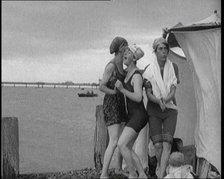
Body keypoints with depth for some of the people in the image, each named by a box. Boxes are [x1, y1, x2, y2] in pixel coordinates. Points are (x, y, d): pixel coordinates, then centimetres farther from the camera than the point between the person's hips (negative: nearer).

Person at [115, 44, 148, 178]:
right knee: (127, 148, 8)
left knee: (121, 144, -18)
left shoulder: (136, 76, -17)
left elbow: (138, 98, -26)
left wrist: (122, 89, -30)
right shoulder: (128, 72, 11)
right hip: (132, 115, 10)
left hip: (138, 115, -10)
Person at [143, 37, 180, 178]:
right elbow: (148, 94, -10)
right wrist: (159, 101, -31)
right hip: (154, 109, 0)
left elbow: (173, 91, -10)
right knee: (158, 145, -5)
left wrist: (165, 100, -32)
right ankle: (161, 166, 26)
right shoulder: (149, 70, -6)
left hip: (170, 109, 0)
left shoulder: (173, 67, -5)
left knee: (167, 144, -15)